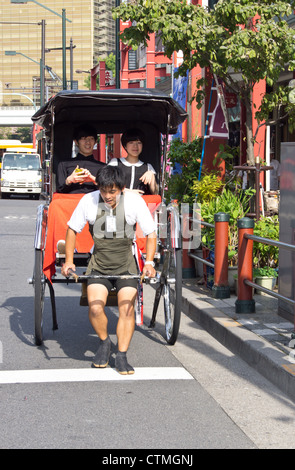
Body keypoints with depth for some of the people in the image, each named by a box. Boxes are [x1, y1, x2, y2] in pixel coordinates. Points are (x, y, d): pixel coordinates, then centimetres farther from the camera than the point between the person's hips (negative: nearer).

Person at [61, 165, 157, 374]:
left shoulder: (135, 200, -13)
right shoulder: (89, 200, -11)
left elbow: (151, 234, -6)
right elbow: (72, 229, 4)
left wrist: (149, 262, -19)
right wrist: (69, 260, -2)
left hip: (126, 264, 0)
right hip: (99, 264, 0)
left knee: (127, 308, -12)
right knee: (95, 309, -15)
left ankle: (121, 356, 2)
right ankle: (104, 343, 13)